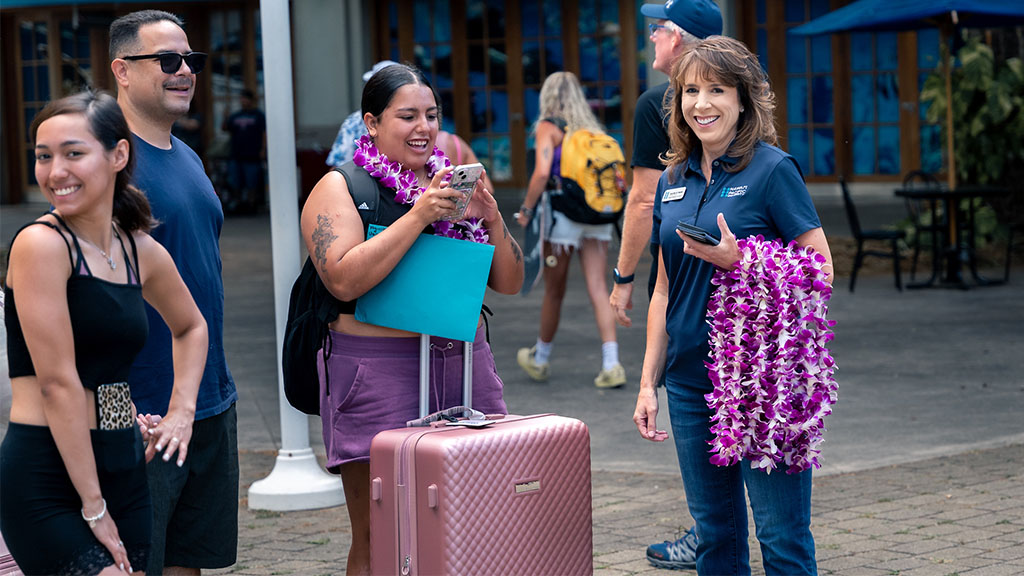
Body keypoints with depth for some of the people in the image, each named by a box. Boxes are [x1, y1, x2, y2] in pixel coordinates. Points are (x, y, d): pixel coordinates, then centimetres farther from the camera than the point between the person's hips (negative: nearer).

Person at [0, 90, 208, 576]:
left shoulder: (142, 252, 8)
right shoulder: (41, 244, -11)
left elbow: (190, 327, 29)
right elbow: (58, 382, -15)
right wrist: (93, 508, -14)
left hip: (123, 466, 7)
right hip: (46, 478, -7)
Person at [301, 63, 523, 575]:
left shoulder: (450, 184, 15)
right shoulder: (339, 188, 0)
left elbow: (509, 283, 13)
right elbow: (344, 280, -17)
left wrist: (492, 220, -4)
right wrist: (419, 216, -19)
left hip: (464, 360, 5)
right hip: (377, 371, -5)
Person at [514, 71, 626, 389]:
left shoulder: (548, 128, -4)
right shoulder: (593, 129, 13)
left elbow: (542, 173, -18)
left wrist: (526, 209, -8)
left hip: (563, 216, -5)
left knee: (554, 291, 10)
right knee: (598, 290, 1)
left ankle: (541, 359, 28)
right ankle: (611, 364, -11)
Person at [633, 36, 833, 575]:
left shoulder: (772, 169, -6)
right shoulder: (673, 182, 11)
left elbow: (819, 270, -10)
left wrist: (737, 261, -22)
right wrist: (648, 382, 14)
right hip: (691, 383, 6)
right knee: (714, 531, 12)